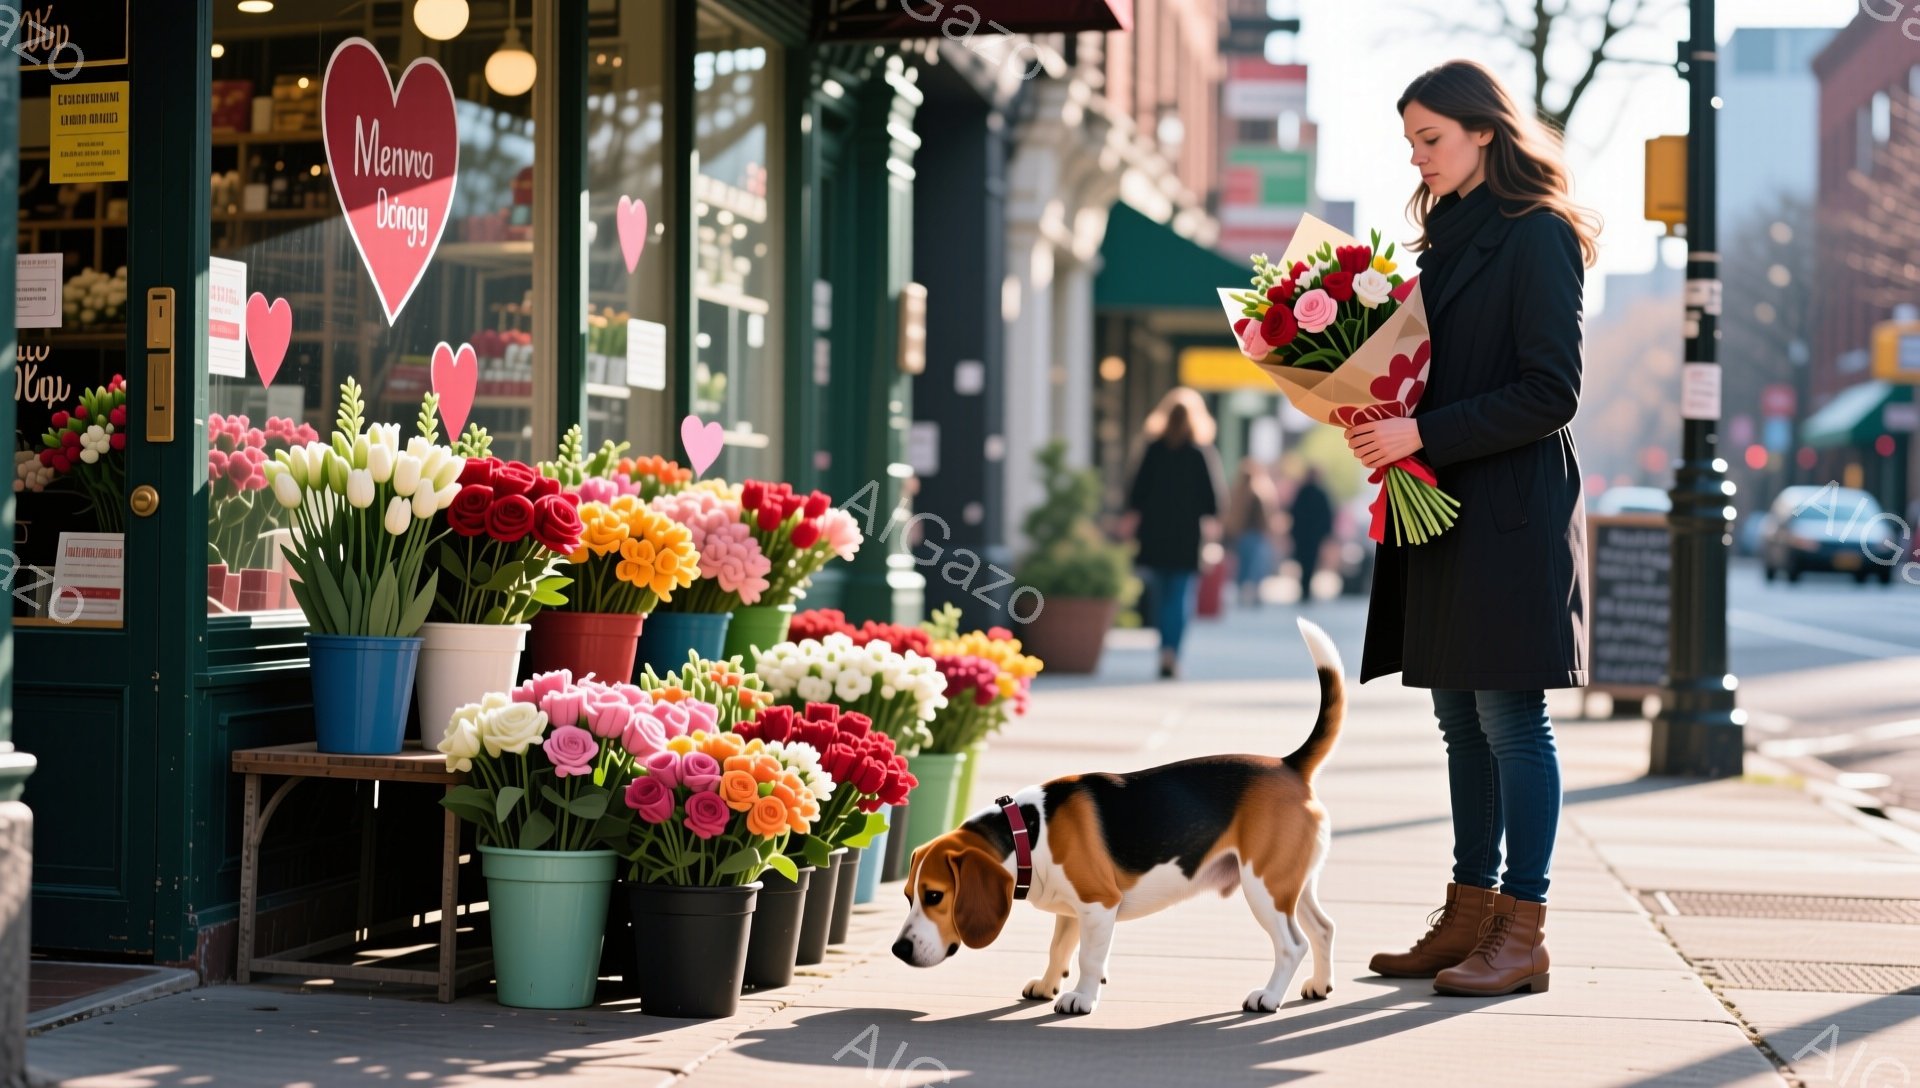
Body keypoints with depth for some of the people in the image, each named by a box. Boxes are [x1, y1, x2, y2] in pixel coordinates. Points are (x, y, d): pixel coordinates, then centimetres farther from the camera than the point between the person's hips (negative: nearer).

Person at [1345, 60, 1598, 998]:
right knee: (1461, 719, 10)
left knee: (1510, 717, -6)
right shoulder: (1449, 234, 17)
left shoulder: (1538, 236, -8)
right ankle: (1470, 916, 17)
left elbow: (1549, 392, -14)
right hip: (1445, 509, 8)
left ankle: (1523, 934, -1)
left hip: (1511, 513, -8)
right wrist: (1379, 420, 2)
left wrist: (1422, 434, -17)